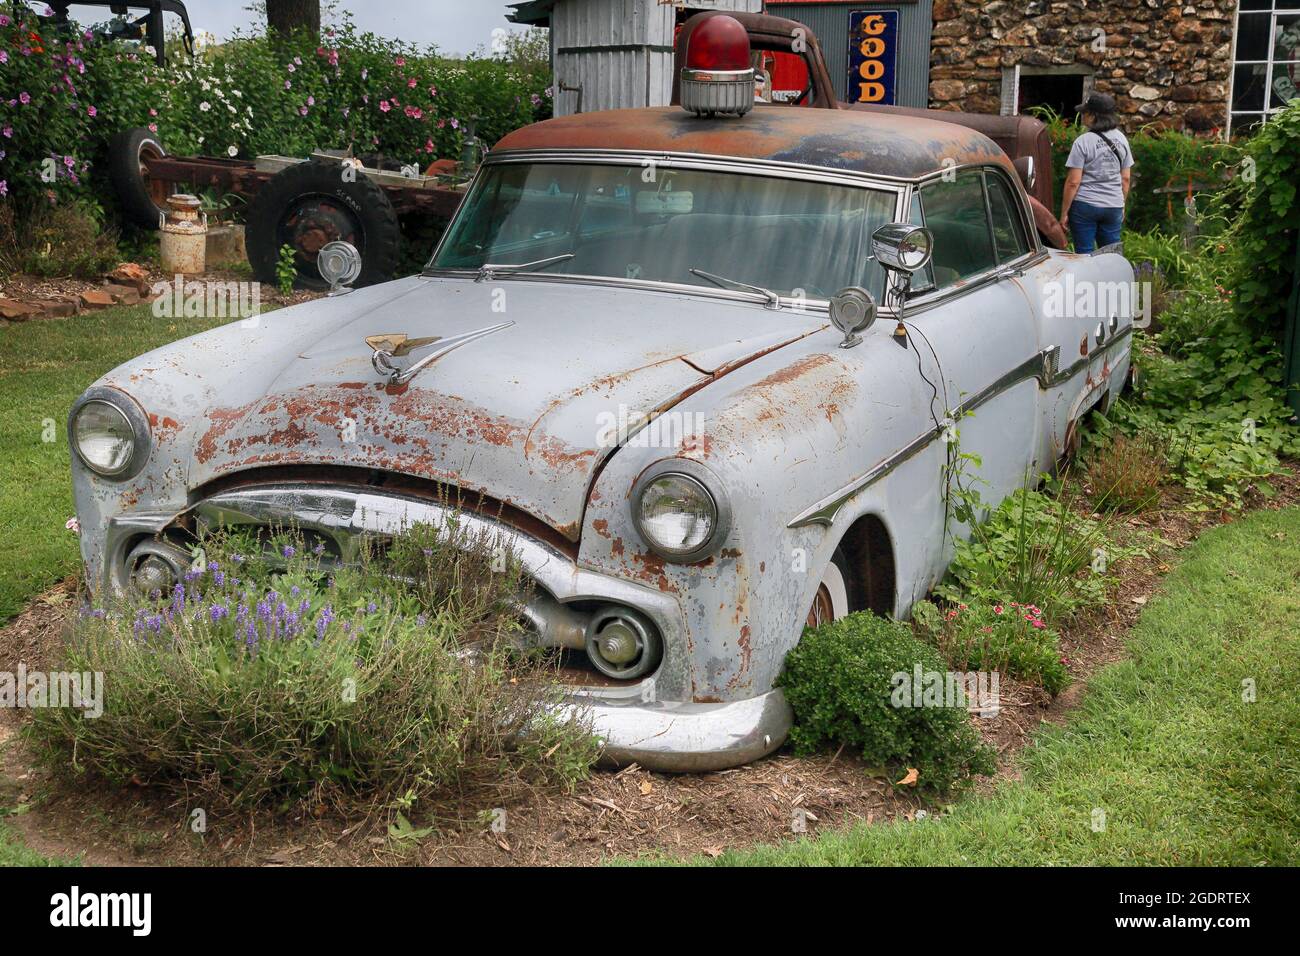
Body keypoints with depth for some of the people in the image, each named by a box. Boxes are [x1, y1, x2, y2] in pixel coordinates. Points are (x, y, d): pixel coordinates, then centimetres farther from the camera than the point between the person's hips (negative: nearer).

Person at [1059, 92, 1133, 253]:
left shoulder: (1083, 141, -11)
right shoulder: (1121, 139, 5)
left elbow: (1073, 182, -12)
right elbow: (1125, 178, 10)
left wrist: (1064, 213, -6)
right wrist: (1122, 206, 21)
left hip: (1085, 206, -5)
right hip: (1114, 207, 5)